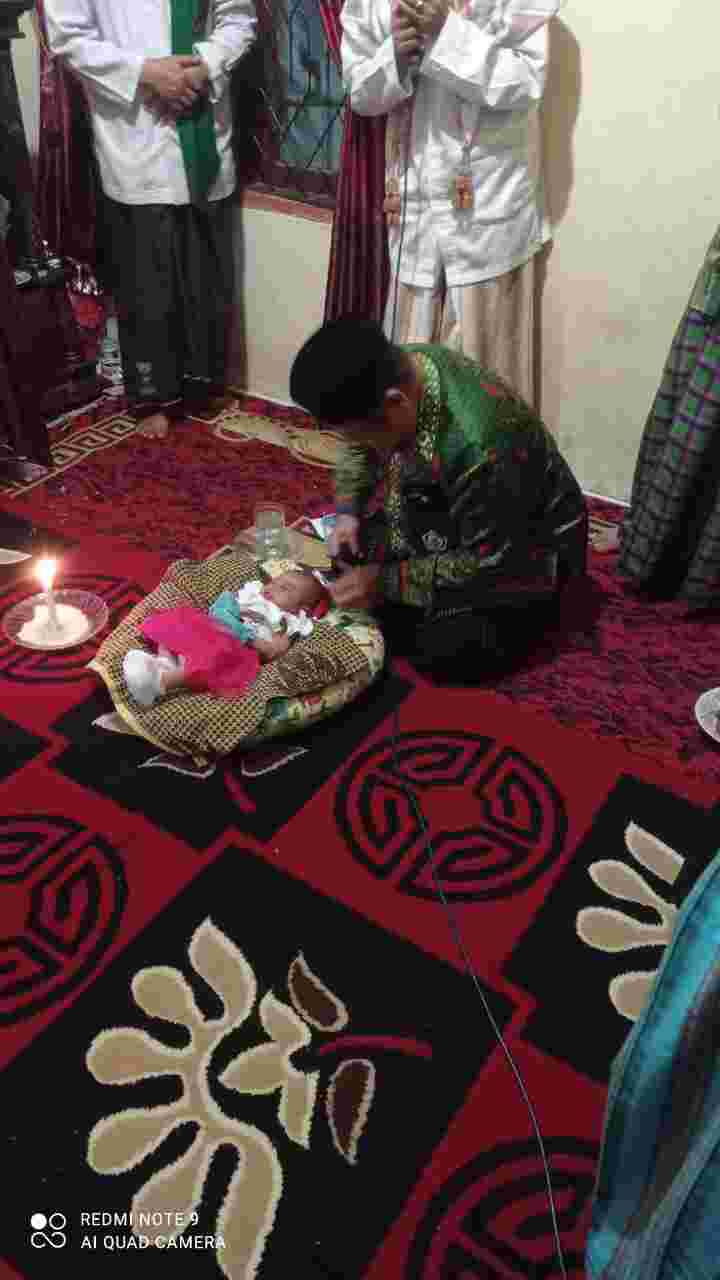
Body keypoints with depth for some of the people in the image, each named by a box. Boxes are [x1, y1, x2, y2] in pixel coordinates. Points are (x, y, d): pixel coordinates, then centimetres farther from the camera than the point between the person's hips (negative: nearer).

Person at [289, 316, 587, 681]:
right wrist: (348, 512, -9)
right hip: (452, 510, 7)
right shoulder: (394, 372, -17)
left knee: (446, 650, -21)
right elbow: (358, 450, 6)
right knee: (351, 552, -5)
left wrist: (386, 582, -27)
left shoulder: (478, 447, -41)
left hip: (525, 546, -7)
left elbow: (488, 565, -29)